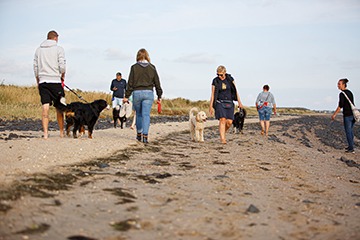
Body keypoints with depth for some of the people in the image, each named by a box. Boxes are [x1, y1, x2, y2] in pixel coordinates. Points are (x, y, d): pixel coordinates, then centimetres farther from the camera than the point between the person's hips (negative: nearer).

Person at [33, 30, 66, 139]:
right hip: (55, 81, -3)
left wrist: (38, 82, 18)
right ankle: (62, 132, 16)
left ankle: (45, 133, -8)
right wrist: (62, 76, 8)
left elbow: (35, 67, 10)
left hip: (42, 81, 3)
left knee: (45, 108, -1)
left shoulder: (39, 49, 10)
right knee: (59, 107, 8)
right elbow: (62, 66, -10)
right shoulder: (58, 49, -1)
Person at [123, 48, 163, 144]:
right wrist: (159, 96, 14)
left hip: (137, 93, 0)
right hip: (148, 93, 0)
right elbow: (157, 83, 7)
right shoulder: (152, 67, 5)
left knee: (139, 114, 15)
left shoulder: (134, 67, 0)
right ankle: (145, 136, -14)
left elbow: (130, 83, -2)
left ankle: (139, 135, 25)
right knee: (146, 115, -3)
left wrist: (126, 96, 2)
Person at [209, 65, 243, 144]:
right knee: (222, 120, -17)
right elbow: (213, 95, -1)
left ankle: (223, 133, 22)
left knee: (229, 122, -6)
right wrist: (211, 106, -3)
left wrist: (239, 102, 2)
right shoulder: (215, 81, -3)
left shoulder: (230, 79, 2)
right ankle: (222, 139, -16)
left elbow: (235, 90, 6)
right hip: (220, 102, -2)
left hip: (229, 103, 2)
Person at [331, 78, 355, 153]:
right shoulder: (350, 92, 12)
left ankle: (351, 148, 2)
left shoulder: (342, 94, -14)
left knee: (348, 132, 0)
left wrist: (334, 114, -12)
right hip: (353, 114, 8)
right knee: (350, 130, 20)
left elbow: (340, 106, -18)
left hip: (347, 115, -8)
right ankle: (350, 146, 29)